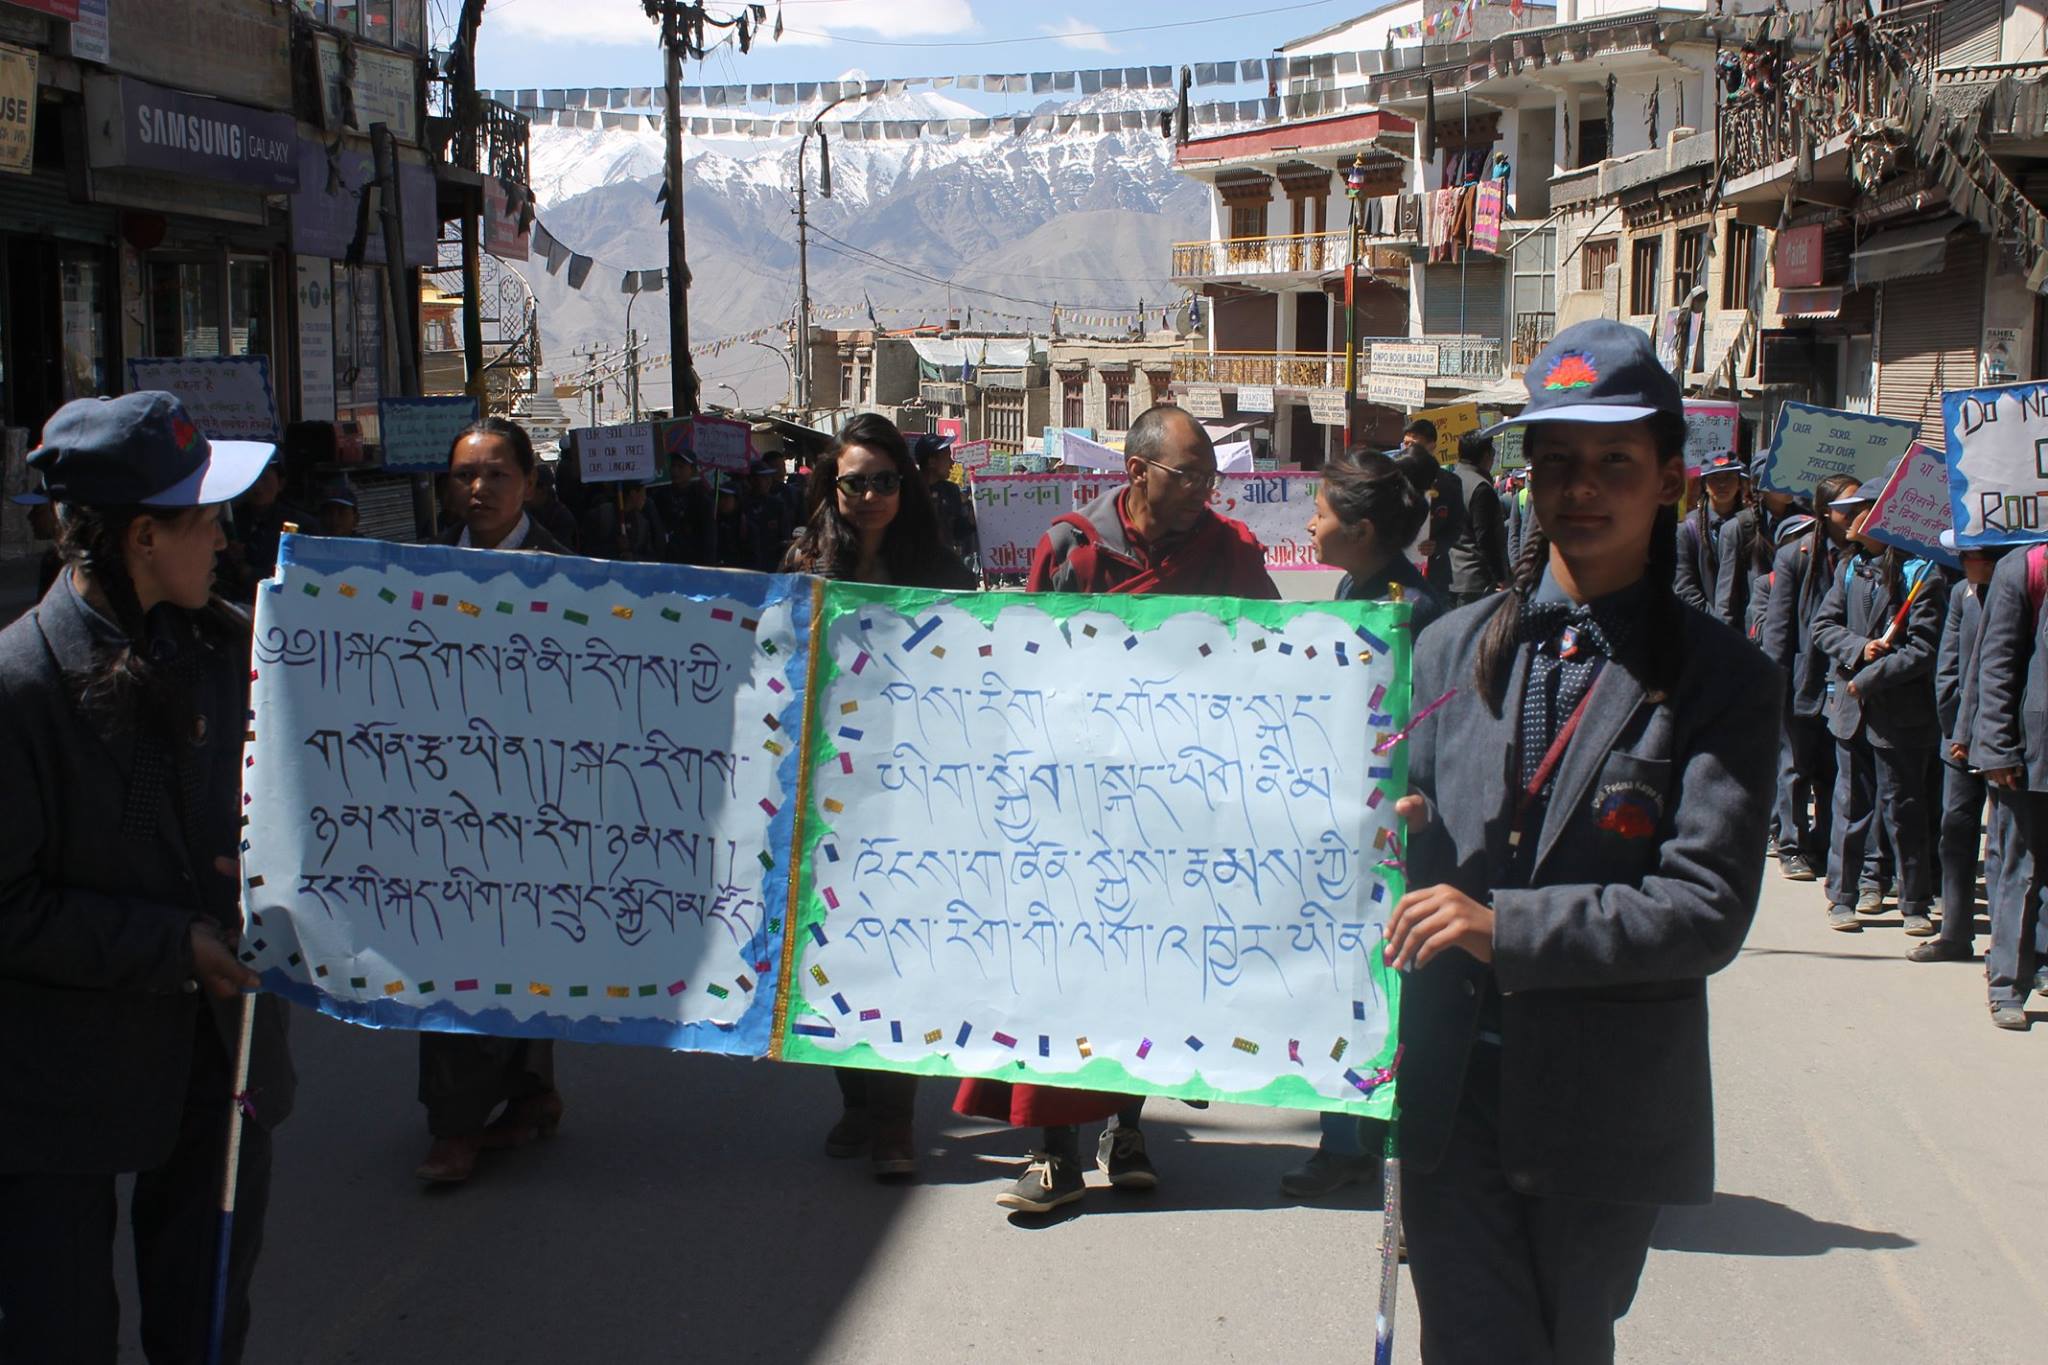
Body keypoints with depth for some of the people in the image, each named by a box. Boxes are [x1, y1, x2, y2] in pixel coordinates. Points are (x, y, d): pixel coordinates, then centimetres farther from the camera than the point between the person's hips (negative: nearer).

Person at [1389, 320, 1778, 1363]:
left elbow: (1706, 909, -13)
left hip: (1607, 1116, -1)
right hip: (1452, 1093, 2)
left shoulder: (1722, 681, -4)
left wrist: (1505, 925, -19)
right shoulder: (1454, 647, 8)